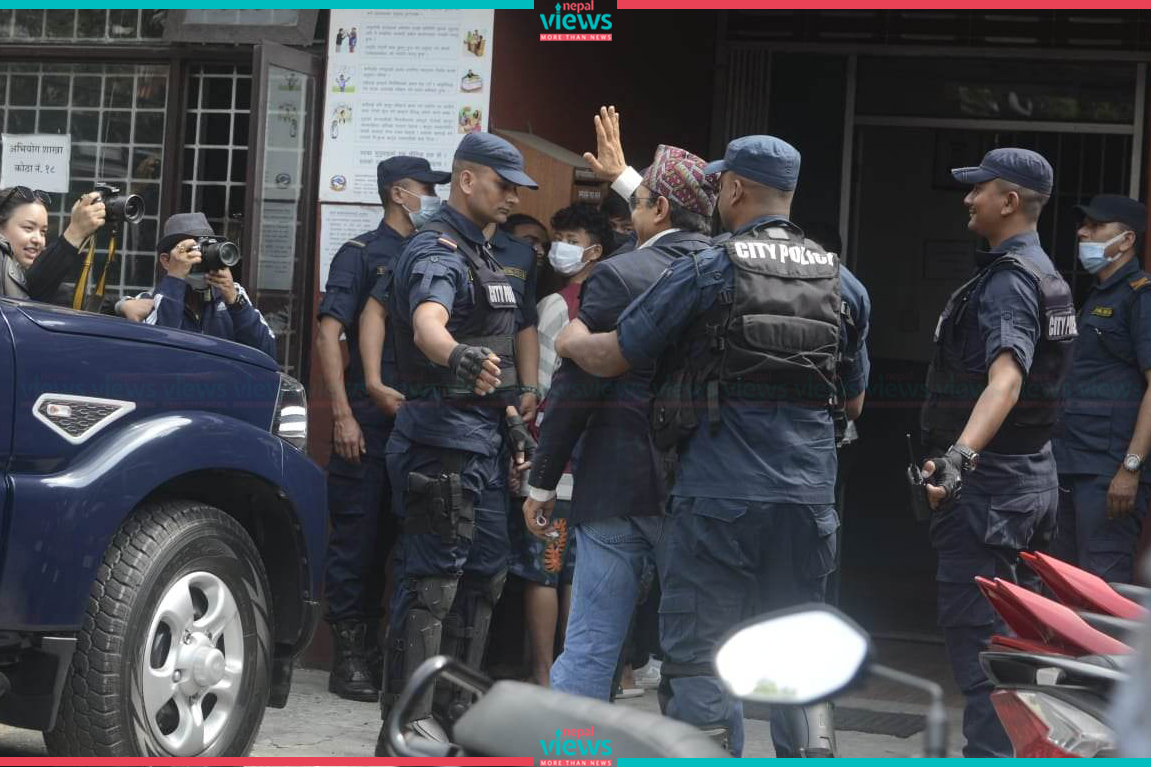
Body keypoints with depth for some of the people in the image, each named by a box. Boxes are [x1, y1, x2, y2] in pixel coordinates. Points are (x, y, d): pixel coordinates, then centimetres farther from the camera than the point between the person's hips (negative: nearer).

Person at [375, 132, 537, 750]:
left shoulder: (479, 251, 19)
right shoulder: (437, 251, -14)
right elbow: (428, 323, -37)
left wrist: (509, 414, 25)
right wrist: (458, 357, -57)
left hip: (481, 437, 10)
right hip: (443, 437, -10)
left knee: (484, 572, 16)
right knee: (431, 580, -9)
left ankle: (453, 708, 26)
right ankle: (406, 727, -7)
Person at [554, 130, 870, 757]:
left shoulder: (705, 271, -6)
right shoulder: (838, 278, 9)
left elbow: (611, 357, 0)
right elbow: (855, 400, 19)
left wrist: (572, 341, 21)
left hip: (719, 496, -5)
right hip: (809, 497, 5)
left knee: (698, 658, 0)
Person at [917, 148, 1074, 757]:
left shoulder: (1009, 278, -18)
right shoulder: (1043, 274, 15)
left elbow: (1005, 379, -34)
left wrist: (960, 455, -49)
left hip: (989, 481, -10)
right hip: (1030, 475, 10)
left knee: (972, 630, -9)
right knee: (999, 628, 16)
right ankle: (1018, 749, 23)